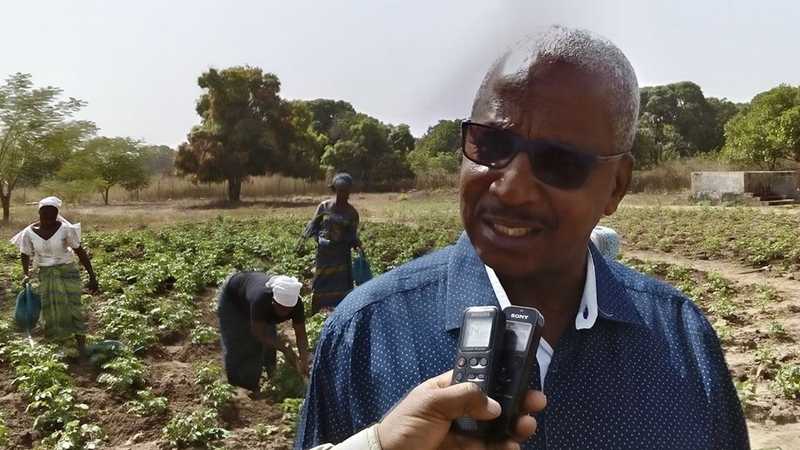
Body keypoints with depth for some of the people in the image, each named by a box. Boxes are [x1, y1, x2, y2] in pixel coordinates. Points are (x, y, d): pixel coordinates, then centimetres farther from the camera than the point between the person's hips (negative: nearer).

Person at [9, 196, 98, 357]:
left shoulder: (65, 229, -16)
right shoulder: (29, 232, -9)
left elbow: (80, 252, -12)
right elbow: (25, 255, 3)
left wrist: (92, 276, -13)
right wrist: (26, 274, -15)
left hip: (67, 271, -3)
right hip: (45, 274, 3)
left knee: (73, 306, -6)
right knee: (50, 308, 8)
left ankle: (81, 344, -4)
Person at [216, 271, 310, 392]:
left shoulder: (296, 304, -33)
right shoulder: (261, 298, -48)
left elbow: (301, 335, -30)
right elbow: (259, 334, -39)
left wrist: (304, 361, -44)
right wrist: (284, 349, -45)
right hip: (232, 300, -5)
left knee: (268, 345, 4)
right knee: (237, 346, -5)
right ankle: (237, 385, 12)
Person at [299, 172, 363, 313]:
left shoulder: (352, 212, -2)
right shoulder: (324, 206, -2)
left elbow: (352, 235, 1)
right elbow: (314, 224, 6)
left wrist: (357, 245, -18)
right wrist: (304, 237, -9)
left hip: (341, 255, -1)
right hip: (324, 253, 1)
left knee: (341, 287, 0)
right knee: (321, 286, 9)